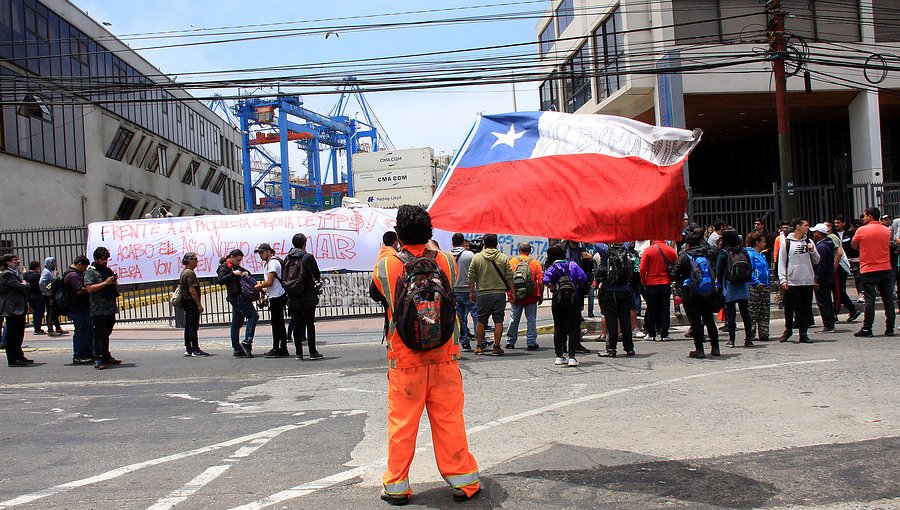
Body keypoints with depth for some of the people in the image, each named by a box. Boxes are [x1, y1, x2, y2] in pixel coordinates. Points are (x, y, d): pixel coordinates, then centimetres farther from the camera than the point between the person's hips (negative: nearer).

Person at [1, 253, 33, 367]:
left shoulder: (14, 273, 19)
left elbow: (26, 286, 18)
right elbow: (19, 287, -20)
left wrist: (23, 283, -1)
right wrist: (24, 284, -2)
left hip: (19, 309, 10)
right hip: (12, 309, -10)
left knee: (19, 333, 17)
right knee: (12, 335, -5)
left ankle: (19, 356, 27)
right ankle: (12, 360, -2)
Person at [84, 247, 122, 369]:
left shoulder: (108, 270, 18)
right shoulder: (90, 272, -3)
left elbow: (116, 287, 24)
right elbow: (90, 289, -14)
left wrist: (115, 282, 2)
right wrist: (105, 283, -19)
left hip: (110, 308, 7)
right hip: (98, 309, -7)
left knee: (106, 333, 13)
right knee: (99, 334, -7)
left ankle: (106, 357, 19)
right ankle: (97, 359, -7)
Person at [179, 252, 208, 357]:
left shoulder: (183, 272, 16)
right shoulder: (190, 273, -16)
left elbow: (180, 286, 23)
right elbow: (192, 290, -21)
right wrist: (199, 304, -19)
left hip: (186, 302, 10)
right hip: (192, 302, -10)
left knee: (188, 326, 11)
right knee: (193, 326, -8)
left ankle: (188, 349, 14)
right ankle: (196, 349, -7)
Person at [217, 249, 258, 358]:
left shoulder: (236, 266, 19)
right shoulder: (224, 267, -6)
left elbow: (246, 272, 30)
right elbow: (220, 280, -20)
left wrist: (246, 273, 8)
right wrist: (233, 274, -22)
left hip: (240, 297, 9)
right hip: (236, 297, -9)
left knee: (237, 323, 9)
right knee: (253, 316, -15)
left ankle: (237, 350, 11)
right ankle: (247, 342, -16)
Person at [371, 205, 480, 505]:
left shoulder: (385, 266, -10)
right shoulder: (446, 261, -6)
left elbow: (376, 291, 12)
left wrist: (385, 252, 27)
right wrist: (429, 248, 26)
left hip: (404, 361, -1)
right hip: (444, 358, 1)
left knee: (401, 424, 9)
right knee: (450, 421, 10)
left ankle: (396, 486, 20)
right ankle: (464, 482, 19)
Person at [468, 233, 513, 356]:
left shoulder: (476, 258, 1)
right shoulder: (503, 258, 0)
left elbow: (471, 277, 2)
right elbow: (509, 278, 0)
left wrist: (471, 292, 11)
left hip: (483, 294, 1)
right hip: (500, 293, 0)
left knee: (481, 321, 11)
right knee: (498, 321, 3)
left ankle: (479, 347, 16)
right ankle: (496, 348, 3)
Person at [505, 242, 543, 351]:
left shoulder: (511, 262, 0)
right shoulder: (535, 263, 0)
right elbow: (541, 281, -3)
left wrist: (510, 294, 11)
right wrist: (541, 296, 5)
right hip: (531, 297, -1)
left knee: (514, 320, 10)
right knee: (531, 320, 5)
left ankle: (510, 342, 15)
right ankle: (531, 343, 5)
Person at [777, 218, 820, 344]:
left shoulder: (808, 242, 11)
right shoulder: (786, 242, 1)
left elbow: (816, 261, 12)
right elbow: (781, 262, 0)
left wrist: (812, 250, -7)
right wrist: (783, 279, -9)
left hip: (807, 281, 3)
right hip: (792, 282, -3)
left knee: (806, 309, 4)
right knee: (789, 308, 3)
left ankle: (803, 334, 12)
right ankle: (788, 330, 21)